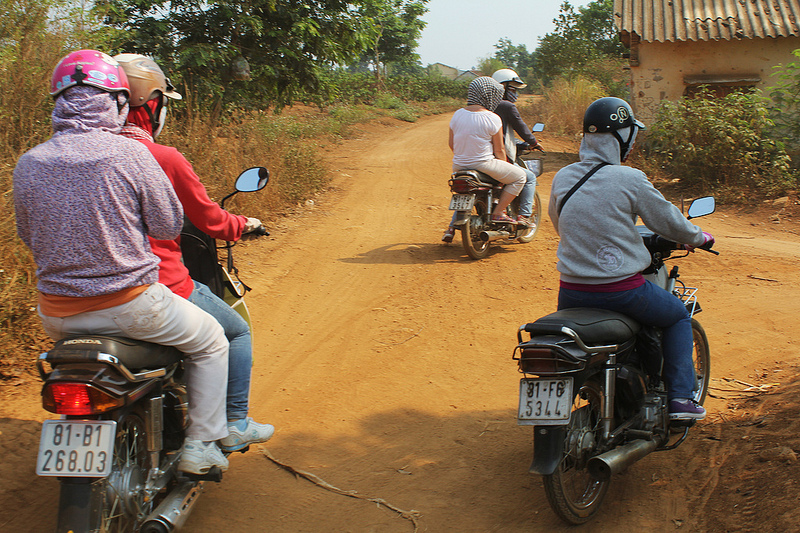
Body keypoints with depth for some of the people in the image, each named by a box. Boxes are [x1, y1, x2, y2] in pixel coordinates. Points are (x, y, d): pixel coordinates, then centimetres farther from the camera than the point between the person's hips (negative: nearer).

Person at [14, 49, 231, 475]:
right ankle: (200, 446, 18)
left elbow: (29, 237, 10)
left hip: (57, 315, 5)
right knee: (210, 342, 20)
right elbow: (168, 225, -6)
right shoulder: (130, 154, -14)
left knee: (66, 347, 40)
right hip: (128, 304, -5)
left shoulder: (28, 164, -1)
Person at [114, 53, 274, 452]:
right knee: (237, 333, 19)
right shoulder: (165, 158, -17)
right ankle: (234, 426, 22)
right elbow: (208, 219, -6)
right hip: (164, 285, -6)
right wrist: (244, 224, 16)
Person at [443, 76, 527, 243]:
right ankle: (498, 213, 3)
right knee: (520, 176, 11)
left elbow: (452, 144, 9)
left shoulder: (457, 115, 1)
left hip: (459, 166, 7)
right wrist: (504, 169, 10)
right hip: (484, 165, -6)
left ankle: (452, 227, 26)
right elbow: (499, 151, -7)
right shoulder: (492, 119, -14)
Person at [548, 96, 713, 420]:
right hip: (623, 290, -4)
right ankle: (680, 398, 17)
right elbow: (669, 221, -2)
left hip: (572, 293, 4)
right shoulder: (630, 180, -12)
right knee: (679, 317, 23)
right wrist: (698, 238, 20)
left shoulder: (561, 178, 2)